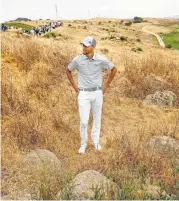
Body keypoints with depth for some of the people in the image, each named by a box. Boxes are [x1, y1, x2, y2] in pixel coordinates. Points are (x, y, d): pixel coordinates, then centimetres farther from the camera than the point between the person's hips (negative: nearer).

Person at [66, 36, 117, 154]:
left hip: (97, 93, 1)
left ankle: (96, 141, 32)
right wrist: (74, 86, 5)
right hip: (84, 94, -1)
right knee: (84, 121, -3)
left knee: (97, 118, 13)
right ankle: (83, 144, 17)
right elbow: (68, 71, 9)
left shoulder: (101, 60, -10)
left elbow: (114, 69, 6)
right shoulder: (78, 60, -9)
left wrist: (107, 85, 5)